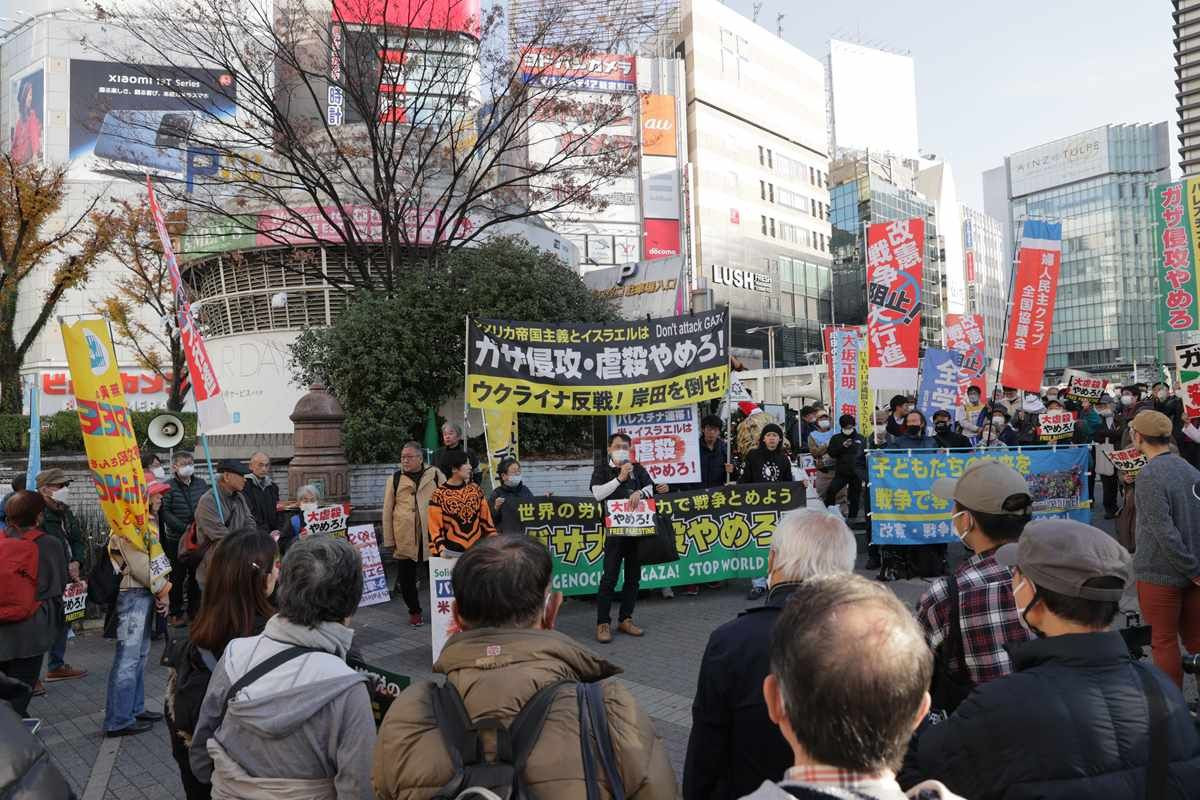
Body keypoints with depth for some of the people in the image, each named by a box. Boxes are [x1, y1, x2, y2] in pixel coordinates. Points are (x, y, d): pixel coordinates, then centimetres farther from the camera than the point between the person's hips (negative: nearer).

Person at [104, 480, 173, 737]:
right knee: (128, 657, -5)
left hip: (147, 593, 10)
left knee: (140, 654, 17)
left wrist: (163, 590, 7)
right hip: (132, 594, -10)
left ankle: (135, 708, 28)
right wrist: (163, 590, -11)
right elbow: (139, 564, -21)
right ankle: (119, 720, 2)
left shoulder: (147, 520, 15)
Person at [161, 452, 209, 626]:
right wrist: (186, 528, -19)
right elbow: (165, 512, -13)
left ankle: (194, 610, 22)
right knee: (177, 577, 4)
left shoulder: (201, 484, 7)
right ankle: (175, 613, 15)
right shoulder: (168, 486, -6)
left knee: (197, 575, 10)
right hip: (176, 540, -4)